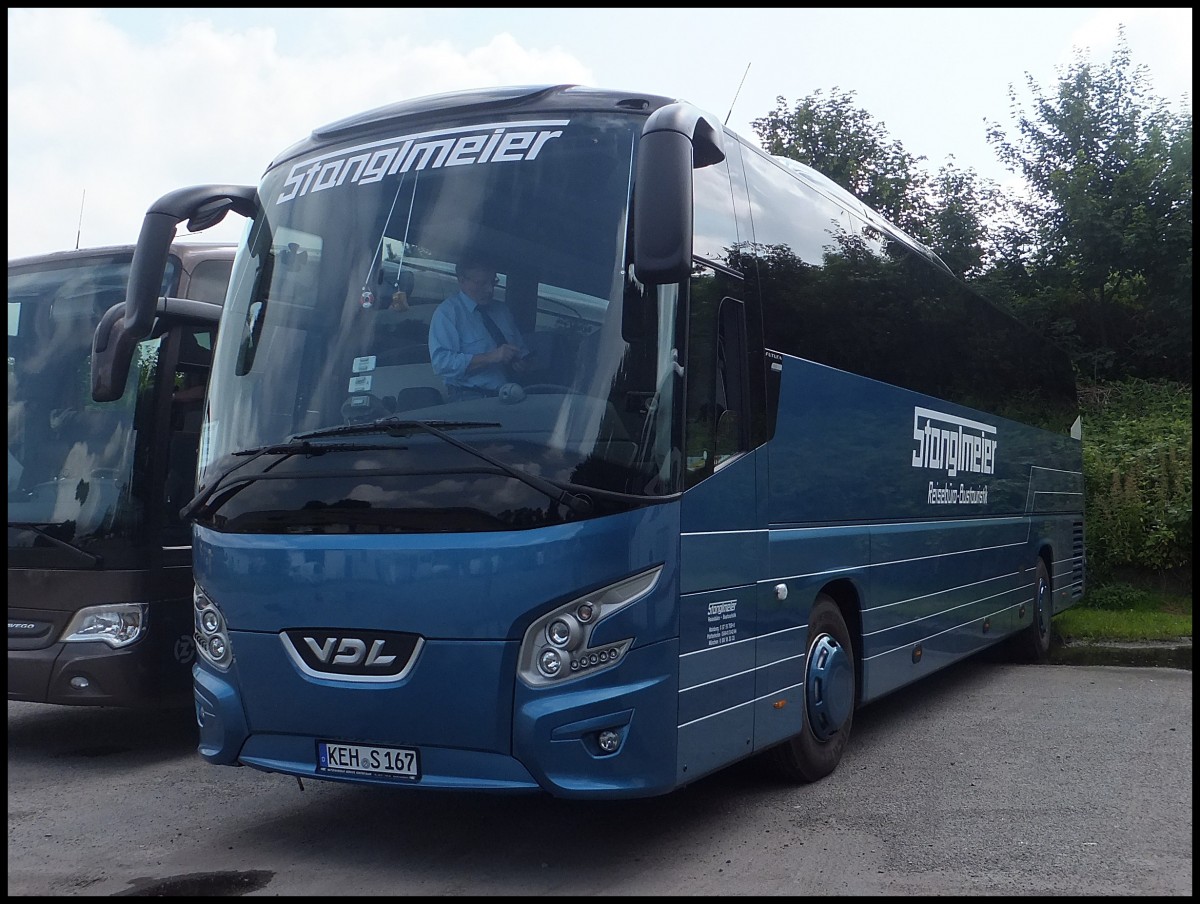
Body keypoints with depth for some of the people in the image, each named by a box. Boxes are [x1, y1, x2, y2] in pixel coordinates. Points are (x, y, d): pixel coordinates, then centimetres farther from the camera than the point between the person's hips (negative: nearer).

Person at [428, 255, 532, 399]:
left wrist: (522, 363, 1)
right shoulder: (447, 312, -2)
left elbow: (522, 349, 26)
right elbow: (442, 362, -15)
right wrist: (491, 357, -21)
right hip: (470, 397, -7)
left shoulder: (502, 309, 20)